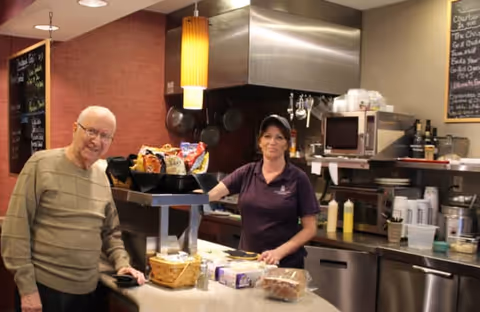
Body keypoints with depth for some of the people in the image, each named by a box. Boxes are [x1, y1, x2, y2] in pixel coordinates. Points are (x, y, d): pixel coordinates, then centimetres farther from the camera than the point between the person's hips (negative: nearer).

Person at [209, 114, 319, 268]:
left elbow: (310, 228, -8)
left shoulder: (298, 178, -8)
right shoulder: (246, 173, 0)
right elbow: (213, 193, -12)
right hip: (247, 260, 3)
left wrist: (279, 252, -18)